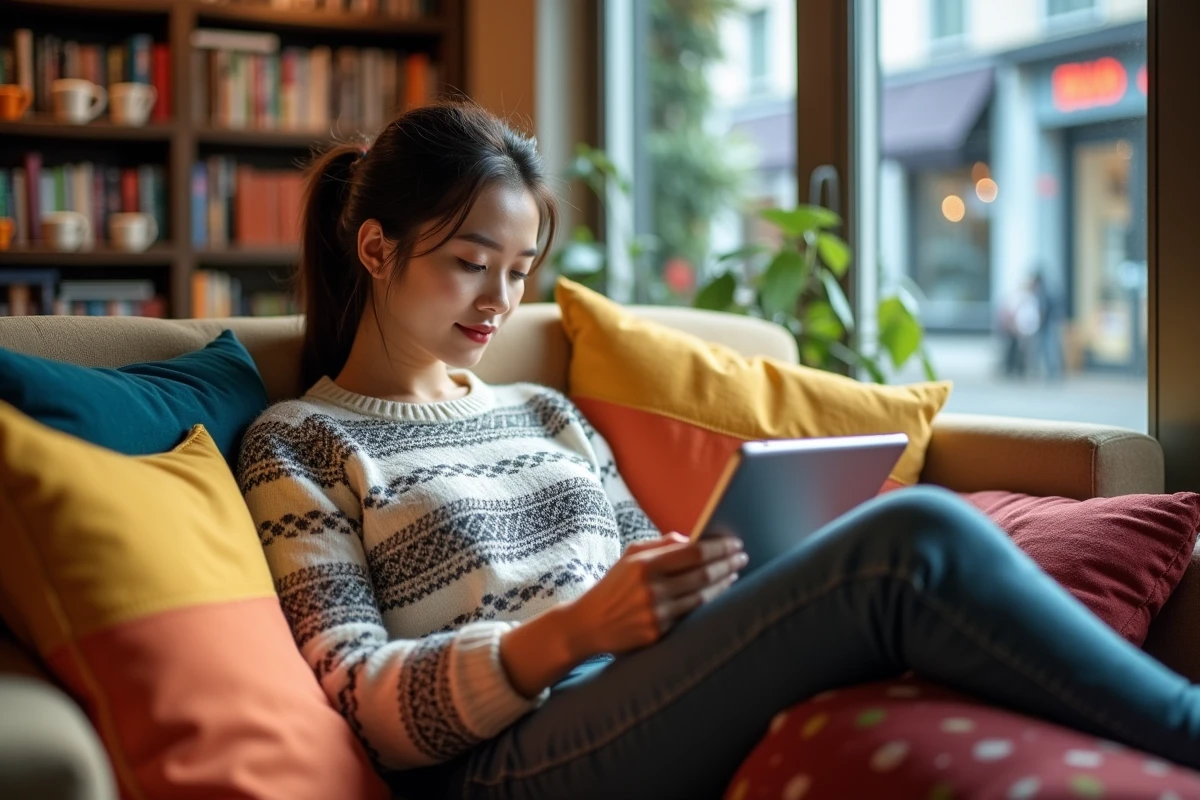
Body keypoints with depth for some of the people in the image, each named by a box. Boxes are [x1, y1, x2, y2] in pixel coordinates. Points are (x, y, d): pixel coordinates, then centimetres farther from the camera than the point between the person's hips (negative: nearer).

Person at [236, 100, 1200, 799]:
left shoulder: (545, 412, 25)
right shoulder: (298, 444, 8)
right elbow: (361, 696, -4)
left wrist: (714, 581, -4)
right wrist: (566, 636, -21)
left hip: (654, 710, 6)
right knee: (915, 541, -27)